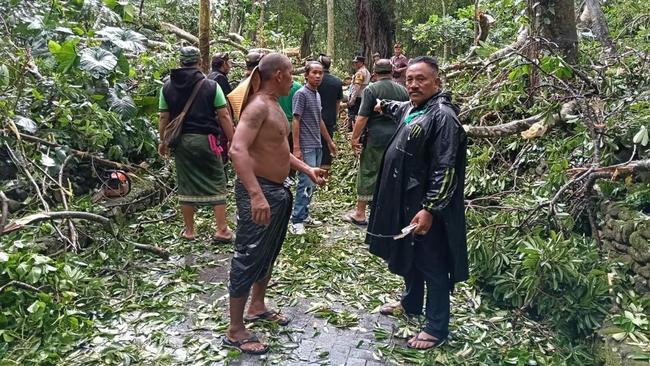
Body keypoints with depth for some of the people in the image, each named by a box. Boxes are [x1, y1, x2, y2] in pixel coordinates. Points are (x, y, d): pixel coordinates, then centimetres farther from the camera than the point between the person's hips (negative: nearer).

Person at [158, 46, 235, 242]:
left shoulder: (167, 87, 5)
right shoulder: (211, 86, -3)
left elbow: (164, 118, 5)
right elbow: (224, 116, -5)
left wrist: (163, 142, 16)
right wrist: (232, 141, 0)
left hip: (180, 141, 3)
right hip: (205, 139, -3)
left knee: (186, 185, 10)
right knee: (216, 183, 6)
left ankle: (189, 230, 19)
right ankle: (222, 229, 5)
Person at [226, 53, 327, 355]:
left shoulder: (274, 106, 13)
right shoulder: (258, 106, -19)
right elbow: (238, 150, -31)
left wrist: (307, 170, 19)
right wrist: (256, 195, -39)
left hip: (278, 190, 10)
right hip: (259, 192, -10)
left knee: (268, 254, 21)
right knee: (248, 258, -1)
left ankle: (257, 307, 40)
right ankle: (235, 331, 12)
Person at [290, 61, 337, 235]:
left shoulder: (317, 95, 16)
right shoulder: (301, 94, -9)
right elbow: (296, 121, -13)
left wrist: (330, 141, 25)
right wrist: (296, 148, -18)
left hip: (317, 146, 8)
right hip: (306, 147, -8)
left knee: (311, 183, 11)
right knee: (306, 183, -8)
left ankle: (304, 215, 20)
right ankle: (296, 220, 0)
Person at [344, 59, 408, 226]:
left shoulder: (371, 89, -7)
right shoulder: (402, 90, 8)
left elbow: (362, 117, -13)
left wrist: (354, 137, -5)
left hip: (375, 139, -4)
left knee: (367, 174, 4)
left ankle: (360, 214, 10)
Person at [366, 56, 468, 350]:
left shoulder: (443, 115, -20)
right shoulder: (411, 108, 9)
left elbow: (445, 169, -24)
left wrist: (430, 209, -26)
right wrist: (384, 106, 54)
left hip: (426, 206, -9)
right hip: (405, 200, 9)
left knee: (431, 264, 2)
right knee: (408, 255, 22)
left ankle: (437, 328, 15)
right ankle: (411, 303, 43)